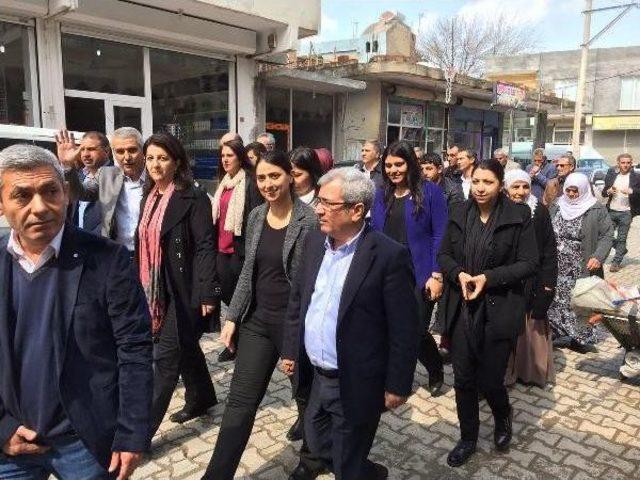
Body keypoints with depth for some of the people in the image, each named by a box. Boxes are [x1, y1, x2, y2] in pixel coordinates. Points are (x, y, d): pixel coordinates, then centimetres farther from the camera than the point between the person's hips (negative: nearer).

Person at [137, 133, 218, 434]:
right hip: (155, 287, 8)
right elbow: (143, 243, 15)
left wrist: (207, 294, -19)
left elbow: (206, 247, -16)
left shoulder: (193, 199, -13)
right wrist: (140, 284, 15)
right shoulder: (149, 197, 10)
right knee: (185, 346, 21)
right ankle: (201, 399, 40)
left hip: (183, 289, -8)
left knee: (165, 355, -2)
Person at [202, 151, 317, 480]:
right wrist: (232, 317, 7)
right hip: (257, 320, 5)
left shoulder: (309, 220, -15)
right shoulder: (256, 217, 3)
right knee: (240, 400, 7)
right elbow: (248, 271, 10)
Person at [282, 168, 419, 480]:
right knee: (316, 446, 25)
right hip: (316, 377, 7)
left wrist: (397, 385, -12)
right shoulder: (314, 242, 0)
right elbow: (297, 299, 9)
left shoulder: (389, 256, -20)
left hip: (357, 385, -6)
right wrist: (290, 350, 11)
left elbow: (404, 330, -16)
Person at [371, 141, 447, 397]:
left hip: (420, 275, -4)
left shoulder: (430, 191, -5)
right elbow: (374, 233, 10)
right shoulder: (381, 194, 8)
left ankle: (436, 371, 32)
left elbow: (439, 236, -8)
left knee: (417, 331, 0)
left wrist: (437, 275, -13)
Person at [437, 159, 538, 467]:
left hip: (498, 311, -3)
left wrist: (488, 277, -18)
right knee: (463, 380, 9)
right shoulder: (459, 214, 3)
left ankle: (503, 417, 40)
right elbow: (444, 254, 7)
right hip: (462, 309, 3)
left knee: (489, 381, 4)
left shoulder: (519, 216, -7)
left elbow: (529, 263, -7)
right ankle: (468, 439, 32)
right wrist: (459, 274, -13)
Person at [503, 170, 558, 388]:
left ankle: (533, 370, 23)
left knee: (532, 327, 8)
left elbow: (550, 248, -1)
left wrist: (548, 281, -5)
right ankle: (505, 371, 19)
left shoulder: (539, 211, -3)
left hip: (532, 281, 0)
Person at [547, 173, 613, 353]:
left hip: (581, 270, -4)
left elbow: (607, 236, -6)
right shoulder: (556, 206, 7)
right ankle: (560, 333, 22)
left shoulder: (596, 210, -5)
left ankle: (584, 338, 17)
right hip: (556, 268, 4)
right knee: (556, 301, 8)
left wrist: (598, 256, -20)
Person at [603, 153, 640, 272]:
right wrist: (608, 191, -12)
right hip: (611, 211, 3)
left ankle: (616, 262, 11)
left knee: (621, 239, 2)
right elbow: (604, 192, 9)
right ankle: (622, 250, 32)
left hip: (626, 213, -3)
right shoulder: (611, 174, 5)